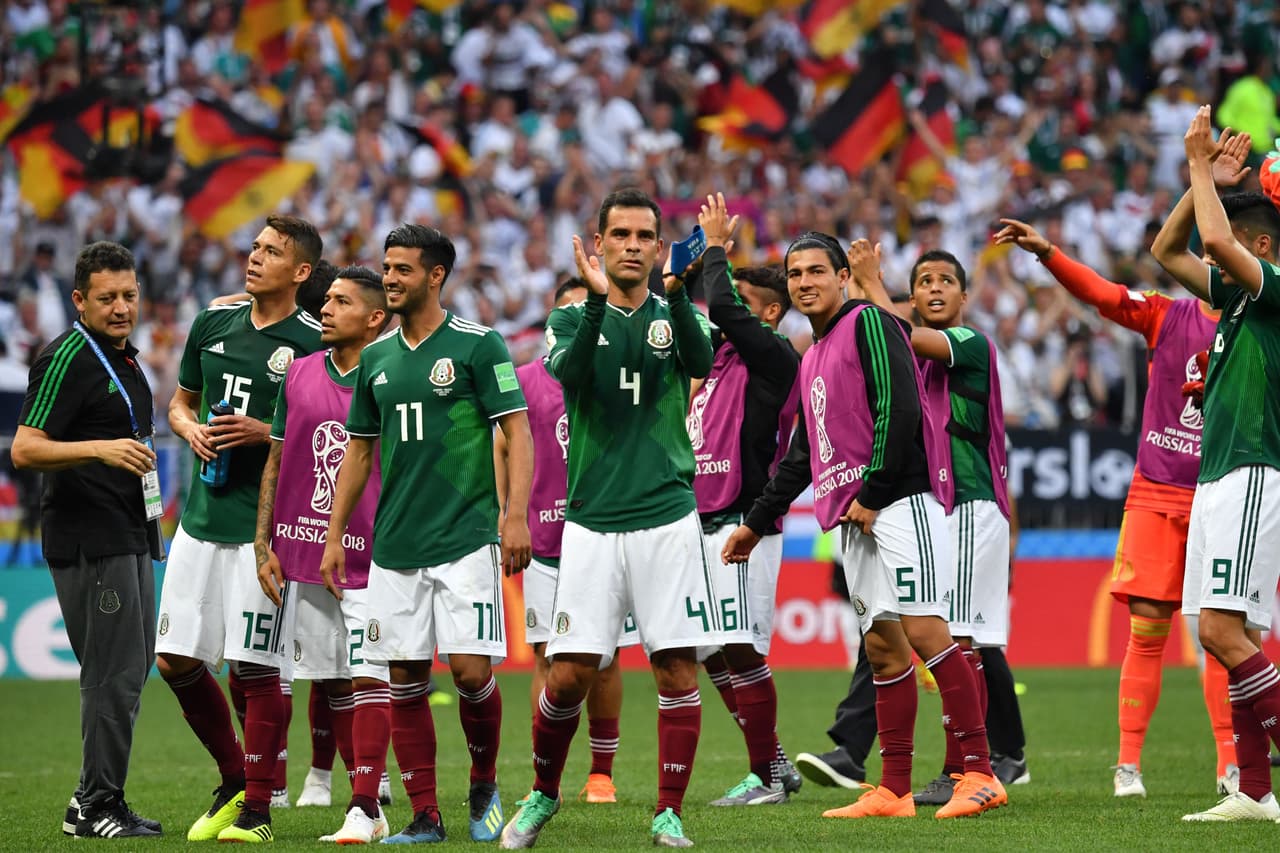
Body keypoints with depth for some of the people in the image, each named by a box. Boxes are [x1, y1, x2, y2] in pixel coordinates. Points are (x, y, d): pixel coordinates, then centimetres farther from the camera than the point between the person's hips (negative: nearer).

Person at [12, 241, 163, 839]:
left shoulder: (124, 358, 16)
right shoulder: (67, 358, -13)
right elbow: (25, 450, -20)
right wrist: (101, 448, -31)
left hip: (129, 536, 10)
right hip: (89, 539, -10)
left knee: (131, 667, 11)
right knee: (115, 672, -10)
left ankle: (94, 800, 18)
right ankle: (97, 808, -4)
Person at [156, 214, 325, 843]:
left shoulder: (311, 343, -6)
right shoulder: (214, 322, 10)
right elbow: (182, 401, 23)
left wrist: (266, 433, -16)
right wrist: (192, 430, 1)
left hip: (264, 526, -6)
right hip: (201, 518, 6)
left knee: (256, 668, -5)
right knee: (176, 661, 6)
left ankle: (256, 809, 4)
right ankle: (234, 780, 24)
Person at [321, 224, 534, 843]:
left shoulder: (477, 345, -3)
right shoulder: (376, 358, 13)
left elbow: (517, 432, -5)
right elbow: (359, 449, 19)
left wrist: (516, 515, -16)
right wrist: (335, 534, 14)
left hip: (465, 538, -5)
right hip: (394, 547, 5)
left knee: (471, 670, -11)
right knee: (405, 681, 2)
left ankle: (484, 786, 13)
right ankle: (424, 816, 8)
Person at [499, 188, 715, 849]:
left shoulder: (678, 315, 8)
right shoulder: (572, 319, 8)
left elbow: (702, 361, -16)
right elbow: (570, 376, -15)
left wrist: (674, 290, -31)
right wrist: (597, 300, -29)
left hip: (668, 517, 0)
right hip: (591, 522, 0)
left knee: (677, 670, -4)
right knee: (569, 673, -4)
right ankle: (543, 794, 18)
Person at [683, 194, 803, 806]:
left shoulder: (773, 358, -7)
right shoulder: (718, 355, 17)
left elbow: (724, 308, -20)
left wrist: (717, 245, -7)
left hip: (742, 524, -9)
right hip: (704, 523, 9)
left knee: (740, 649, -12)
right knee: (711, 655, 10)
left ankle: (767, 776, -7)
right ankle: (775, 768, 17)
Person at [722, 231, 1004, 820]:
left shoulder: (869, 323, -3)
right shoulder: (812, 360, 24)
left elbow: (898, 408, -14)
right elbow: (802, 456, 31)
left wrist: (872, 494, -15)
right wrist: (757, 522, 33)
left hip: (899, 500, -9)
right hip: (853, 517, 9)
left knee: (924, 631, -15)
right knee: (882, 646, 5)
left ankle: (980, 775, -17)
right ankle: (894, 791, 4)